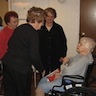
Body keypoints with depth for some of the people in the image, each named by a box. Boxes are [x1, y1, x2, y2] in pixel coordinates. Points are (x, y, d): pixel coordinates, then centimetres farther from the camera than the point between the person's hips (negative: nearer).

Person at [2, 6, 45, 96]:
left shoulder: (19, 28, 10)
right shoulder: (33, 33, -12)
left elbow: (10, 44, 18)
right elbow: (34, 56, -16)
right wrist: (41, 69, -3)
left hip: (7, 62, 8)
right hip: (21, 67, -7)